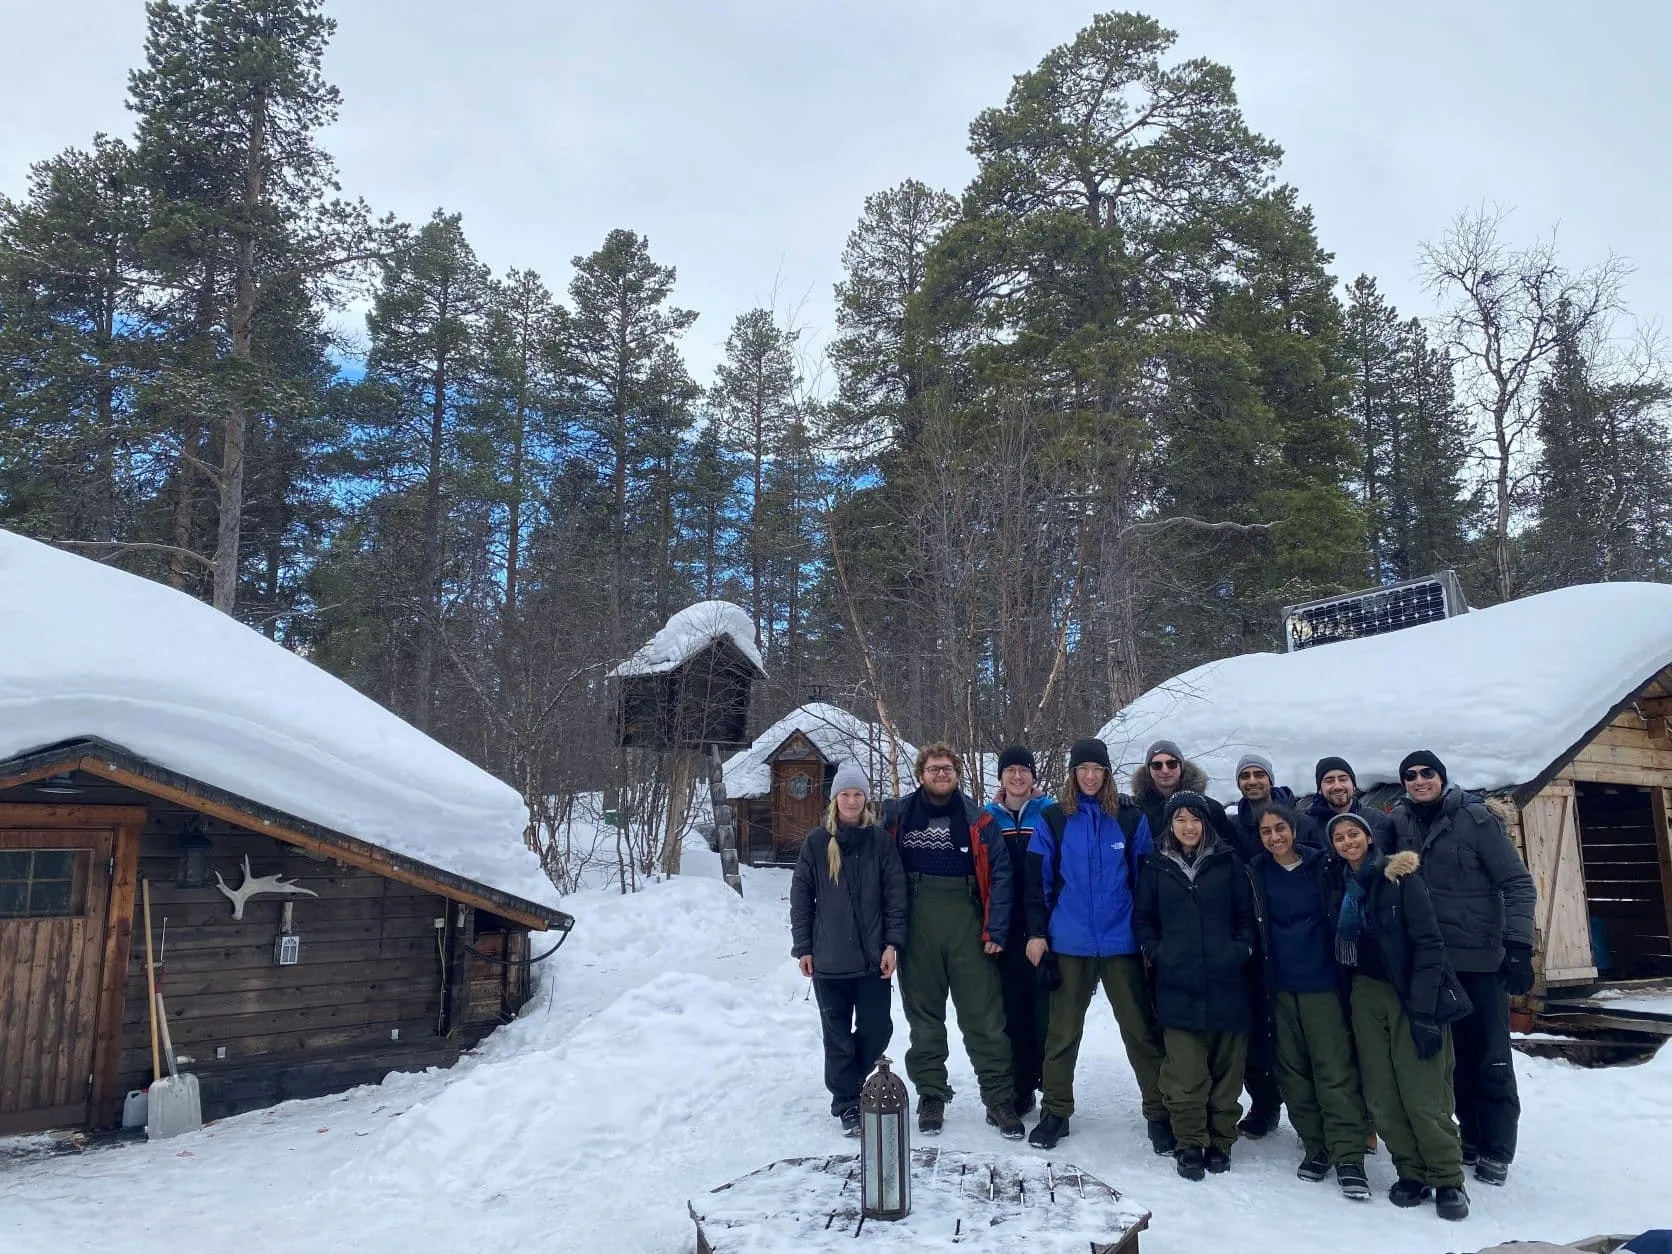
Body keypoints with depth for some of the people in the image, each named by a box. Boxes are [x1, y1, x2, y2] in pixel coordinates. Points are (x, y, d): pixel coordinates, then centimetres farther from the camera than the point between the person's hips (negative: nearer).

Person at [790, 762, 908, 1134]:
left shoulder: (879, 840, 1)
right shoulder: (817, 842, 0)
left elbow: (895, 894, 1)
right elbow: (801, 897, 2)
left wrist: (893, 943, -6)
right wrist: (803, 947, 0)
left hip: (873, 955, 1)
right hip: (829, 958, -1)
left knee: (877, 1029, 6)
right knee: (838, 1034, 6)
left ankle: (858, 1087, 31)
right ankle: (846, 1103, 20)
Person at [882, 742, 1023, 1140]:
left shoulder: (977, 820, 1)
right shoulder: (898, 815, 3)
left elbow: (999, 873, -1)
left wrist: (996, 929, -6)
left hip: (967, 926, -1)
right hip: (916, 927, 1)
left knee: (984, 1017, 1)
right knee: (923, 1014, 11)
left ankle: (1000, 1099, 11)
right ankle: (931, 1095, 23)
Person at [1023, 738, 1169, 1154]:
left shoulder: (1131, 818, 2)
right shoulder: (1052, 820, 1)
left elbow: (1145, 878, 5)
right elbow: (1037, 879, 1)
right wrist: (1036, 932, -4)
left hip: (1121, 941, 0)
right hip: (1069, 943, 0)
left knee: (1141, 1029, 5)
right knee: (1062, 1030, 10)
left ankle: (1159, 1113, 17)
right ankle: (1055, 1111, 23)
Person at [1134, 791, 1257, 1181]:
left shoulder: (1227, 863, 5)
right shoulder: (1156, 867, 7)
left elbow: (1247, 915, 8)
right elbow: (1143, 919, 13)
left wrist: (1240, 951, -4)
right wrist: (1157, 953, 0)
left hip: (1225, 983, 0)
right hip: (1176, 985, 0)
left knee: (1226, 1068, 6)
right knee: (1185, 1072, -4)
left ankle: (1220, 1141, 20)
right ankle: (1190, 1144, 8)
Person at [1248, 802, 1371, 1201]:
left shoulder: (1322, 867, -2)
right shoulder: (1256, 875, 3)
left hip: (1322, 982, -2)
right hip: (1279, 986, 2)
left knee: (1335, 1068, -5)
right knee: (1293, 1070, 7)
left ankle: (1348, 1156, 0)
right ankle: (1315, 1146, 18)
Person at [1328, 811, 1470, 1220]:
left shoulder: (1400, 877, -9)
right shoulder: (1340, 885, 7)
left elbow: (1429, 944, -12)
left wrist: (1424, 1010, -17)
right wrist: (1347, 999, 8)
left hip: (1410, 994, -4)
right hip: (1366, 995, 5)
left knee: (1424, 1095, -7)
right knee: (1382, 1095, 1)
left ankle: (1448, 1180, 8)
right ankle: (1411, 1172, 15)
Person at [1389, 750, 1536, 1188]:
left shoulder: (1475, 819, -9)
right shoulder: (1400, 822, 2)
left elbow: (1518, 883, -9)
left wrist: (1519, 946, -15)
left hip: (1481, 957, -3)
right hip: (1431, 961, 3)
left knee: (1491, 1057, 4)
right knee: (1455, 1054, 11)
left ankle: (1497, 1150, 16)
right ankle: (1472, 1136, 25)